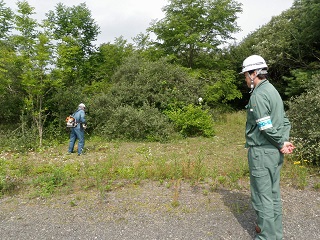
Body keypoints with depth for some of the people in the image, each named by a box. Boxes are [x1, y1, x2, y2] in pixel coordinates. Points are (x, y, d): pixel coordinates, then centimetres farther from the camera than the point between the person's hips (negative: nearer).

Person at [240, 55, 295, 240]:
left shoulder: (258, 94, -17)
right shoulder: (272, 90, 13)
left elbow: (266, 127, -22)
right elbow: (285, 120, 12)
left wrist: (281, 144, -8)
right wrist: (284, 141, 0)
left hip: (262, 152, -10)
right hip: (275, 152, 10)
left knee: (262, 196, 3)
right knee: (273, 193, 19)